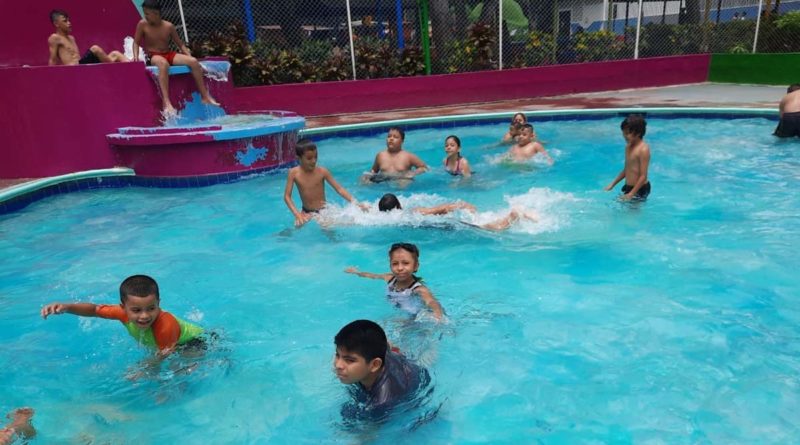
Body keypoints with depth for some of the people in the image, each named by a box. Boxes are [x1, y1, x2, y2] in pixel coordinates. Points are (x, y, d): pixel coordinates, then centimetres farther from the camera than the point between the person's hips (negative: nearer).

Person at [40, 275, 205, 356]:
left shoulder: (166, 326, -41)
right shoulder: (125, 312, -23)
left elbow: (164, 357, -30)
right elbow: (95, 309, -12)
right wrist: (66, 307, -27)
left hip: (194, 341, -7)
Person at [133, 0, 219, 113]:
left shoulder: (169, 26, 1)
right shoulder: (142, 24, -3)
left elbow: (180, 44, 8)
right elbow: (136, 43, 3)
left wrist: (189, 56, -4)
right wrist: (136, 57, -15)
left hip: (169, 54, 3)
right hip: (153, 56, -3)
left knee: (193, 61, -19)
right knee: (163, 63, -41)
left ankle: (205, 96, -12)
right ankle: (166, 102, -49)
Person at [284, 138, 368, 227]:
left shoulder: (322, 171, -13)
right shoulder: (294, 173, -11)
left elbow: (339, 189, -12)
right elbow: (287, 196, -9)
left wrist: (355, 203, -23)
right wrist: (297, 213, -23)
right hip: (307, 212, 2)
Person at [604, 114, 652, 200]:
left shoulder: (643, 149, -18)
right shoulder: (628, 146, 9)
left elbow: (643, 176, -20)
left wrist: (631, 194, -24)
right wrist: (612, 184, 17)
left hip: (640, 189, -9)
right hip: (628, 187, 9)